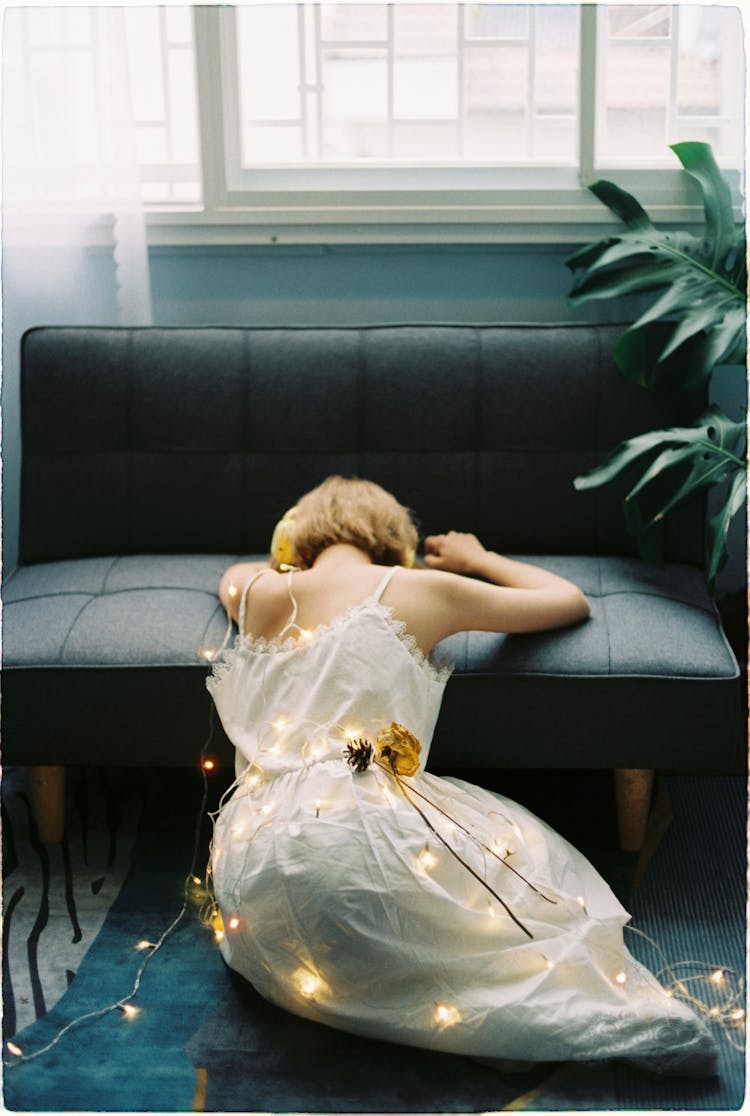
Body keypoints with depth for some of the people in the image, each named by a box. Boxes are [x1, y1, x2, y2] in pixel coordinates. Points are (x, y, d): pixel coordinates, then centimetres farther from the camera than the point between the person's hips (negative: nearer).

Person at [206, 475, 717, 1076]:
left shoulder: (261, 595, 16)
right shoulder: (423, 590, 7)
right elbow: (571, 601, 20)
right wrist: (477, 560, 36)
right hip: (363, 836, -3)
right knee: (524, 854, 21)